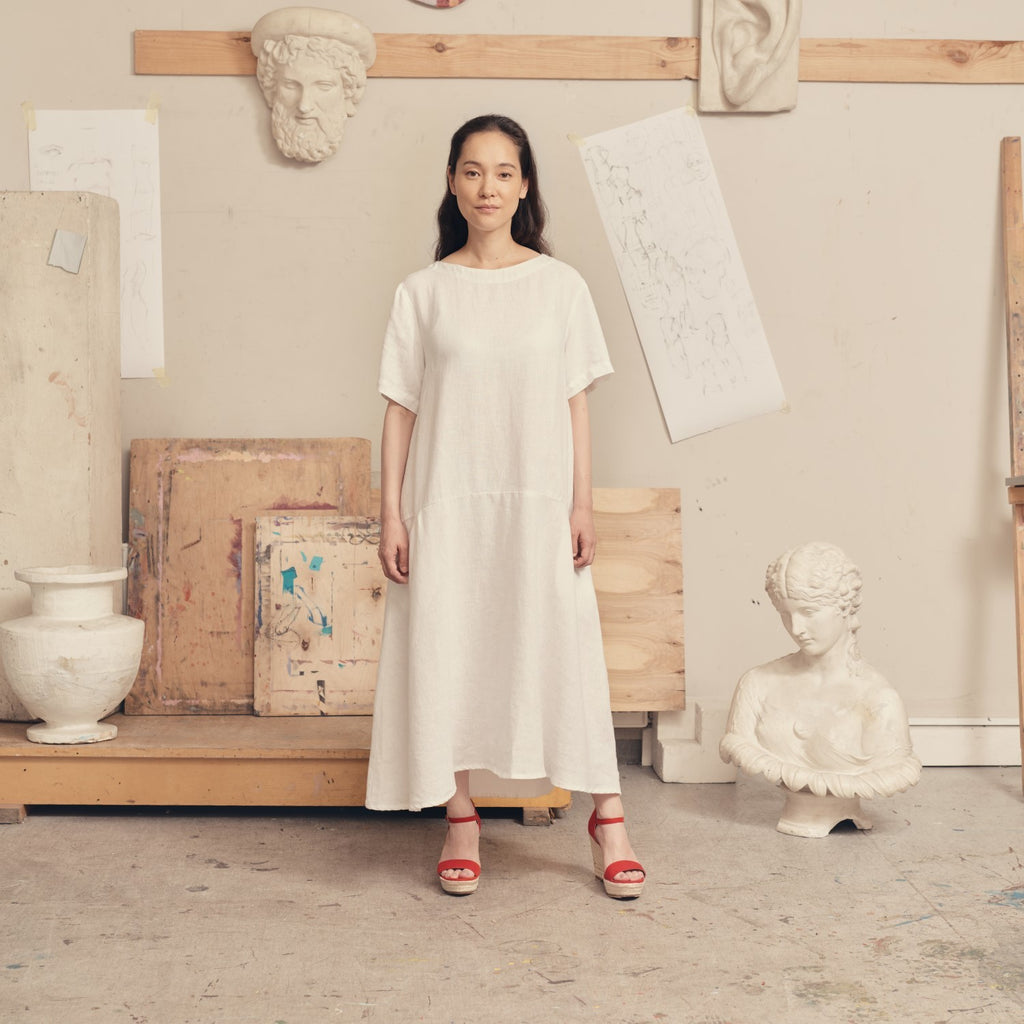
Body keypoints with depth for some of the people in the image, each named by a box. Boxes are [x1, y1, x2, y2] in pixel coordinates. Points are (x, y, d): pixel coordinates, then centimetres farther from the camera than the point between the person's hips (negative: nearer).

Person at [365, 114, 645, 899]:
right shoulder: (424, 292, 4)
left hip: (539, 502, 0)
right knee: (448, 656, 4)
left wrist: (583, 503, -2)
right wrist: (392, 514, -2)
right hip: (448, 503, 1)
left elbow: (575, 402, 4)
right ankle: (461, 821, 18)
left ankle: (609, 819, 13)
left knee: (565, 650, 0)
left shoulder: (560, 284, 4)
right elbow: (401, 409, 3)